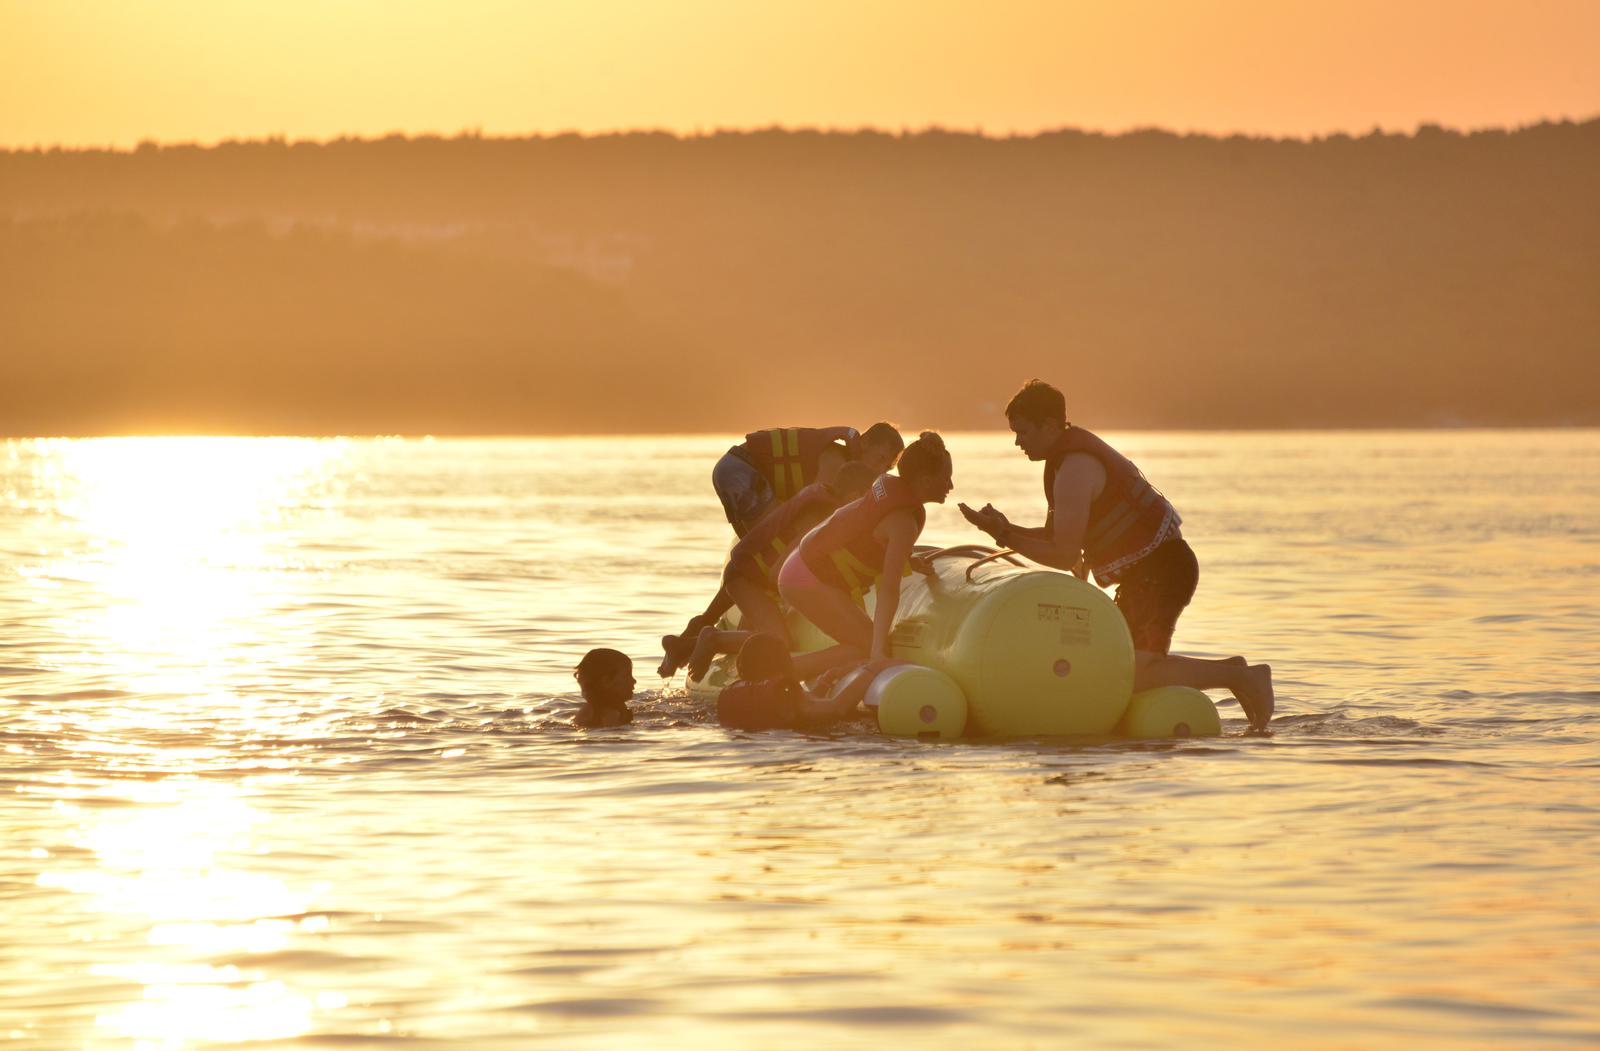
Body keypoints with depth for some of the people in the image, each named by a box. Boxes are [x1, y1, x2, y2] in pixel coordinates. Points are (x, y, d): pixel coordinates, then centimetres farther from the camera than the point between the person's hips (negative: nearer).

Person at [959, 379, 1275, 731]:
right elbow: (1053, 536, 19)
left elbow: (1064, 556, -20)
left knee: (1130, 676, -21)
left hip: (1161, 569, -11)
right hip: (1145, 572, 11)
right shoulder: (1064, 459, 14)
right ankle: (1228, 670, 22)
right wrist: (1007, 529, 3)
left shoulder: (1075, 471, -19)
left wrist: (1007, 537, -12)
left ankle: (1238, 676, -14)